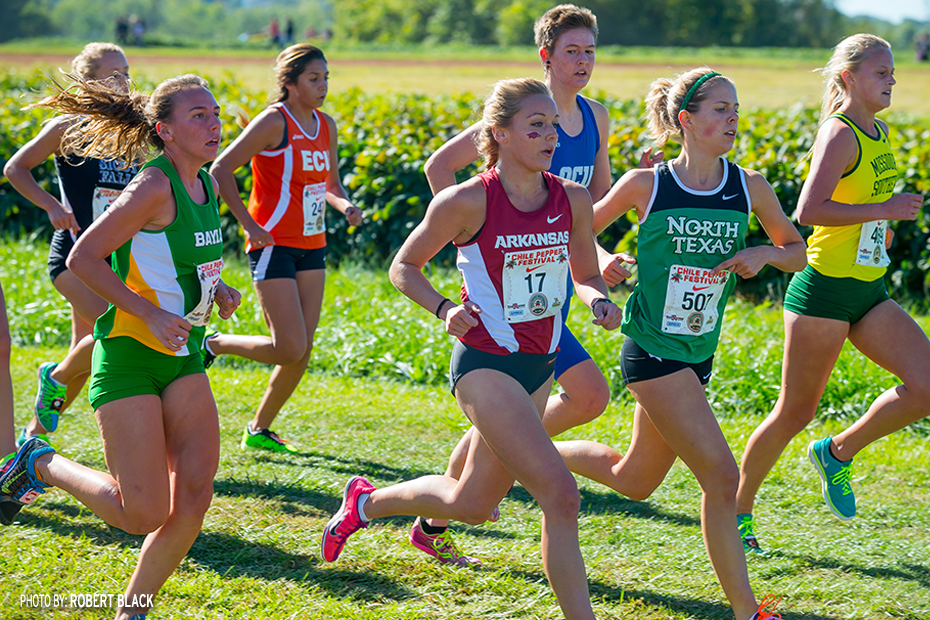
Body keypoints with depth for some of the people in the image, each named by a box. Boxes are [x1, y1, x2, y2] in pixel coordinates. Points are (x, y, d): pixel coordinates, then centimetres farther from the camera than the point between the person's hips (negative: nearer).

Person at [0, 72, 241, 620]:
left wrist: (217, 290, 6)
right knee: (143, 514, -7)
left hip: (182, 357, 8)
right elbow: (83, 258, -17)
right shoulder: (154, 186, -18)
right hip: (129, 355, -8)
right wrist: (149, 313, -22)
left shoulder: (205, 185, 8)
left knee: (194, 497, -3)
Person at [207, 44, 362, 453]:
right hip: (274, 246, -7)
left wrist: (344, 205, -2)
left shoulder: (326, 125, 9)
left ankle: (259, 430, 20)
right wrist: (249, 224, -16)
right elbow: (220, 170, -12)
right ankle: (214, 345, 13)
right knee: (290, 349, -11)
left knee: (302, 352, 5)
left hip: (311, 246, 7)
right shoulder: (275, 121, -13)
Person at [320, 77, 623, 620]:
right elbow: (404, 267, 0)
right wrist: (443, 309, -17)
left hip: (539, 367, 7)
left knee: (473, 504, 19)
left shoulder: (573, 200, 0)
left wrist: (600, 301, -8)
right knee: (561, 495, -18)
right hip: (485, 365, -7)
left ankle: (368, 501, 43)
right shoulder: (468, 202, -13)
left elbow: (586, 276, 15)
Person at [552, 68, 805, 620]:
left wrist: (763, 254, -9)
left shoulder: (750, 187, 0)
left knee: (635, 482, 19)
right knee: (722, 476, -13)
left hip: (697, 355, 6)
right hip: (651, 350, -6)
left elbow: (798, 252, 11)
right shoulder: (646, 185, -9)